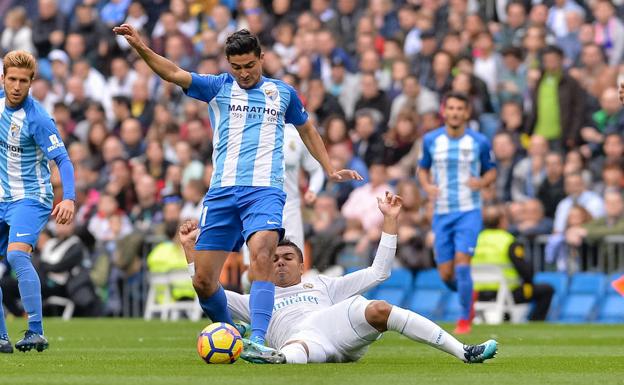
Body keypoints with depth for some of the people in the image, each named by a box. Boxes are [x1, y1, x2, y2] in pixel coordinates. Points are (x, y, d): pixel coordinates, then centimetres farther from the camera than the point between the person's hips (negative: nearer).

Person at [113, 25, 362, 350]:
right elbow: (174, 73, -4)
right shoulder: (217, 87, 10)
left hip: (265, 190, -2)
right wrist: (140, 48, -20)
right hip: (222, 192, 2)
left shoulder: (282, 92, 14)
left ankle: (257, 341, -34)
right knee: (203, 280, -2)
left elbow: (307, 130, 31)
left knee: (260, 255, -29)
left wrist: (330, 170, 30)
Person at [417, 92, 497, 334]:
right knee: (446, 275, 1)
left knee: (461, 262, -18)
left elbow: (491, 170, 10)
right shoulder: (431, 140, 2)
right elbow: (423, 168, 16)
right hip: (442, 213, 3)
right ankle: (468, 295, 35)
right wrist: (427, 186, -5)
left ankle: (465, 319, -6)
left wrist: (482, 182, -13)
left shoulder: (479, 142, -2)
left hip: (469, 212, -3)